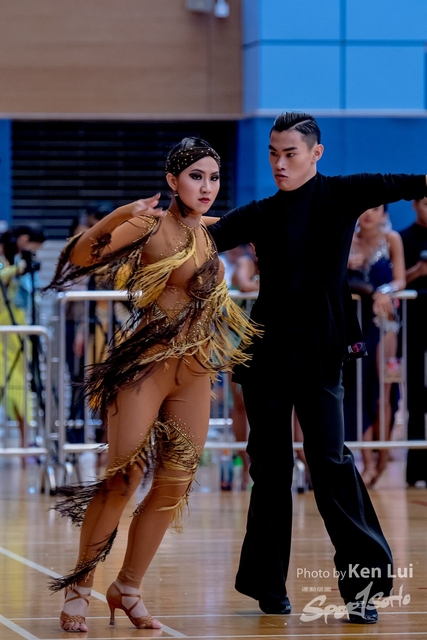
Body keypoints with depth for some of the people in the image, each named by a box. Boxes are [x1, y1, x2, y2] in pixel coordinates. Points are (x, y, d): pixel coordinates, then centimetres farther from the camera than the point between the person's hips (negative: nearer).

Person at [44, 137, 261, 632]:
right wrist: (118, 217, -39)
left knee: (174, 486, 7)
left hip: (195, 372, 7)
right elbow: (81, 256, -26)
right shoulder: (152, 226, -11)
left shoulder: (203, 232, 10)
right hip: (146, 366, -7)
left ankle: (127, 589, 18)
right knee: (122, 480, -8)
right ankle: (78, 590, 3)